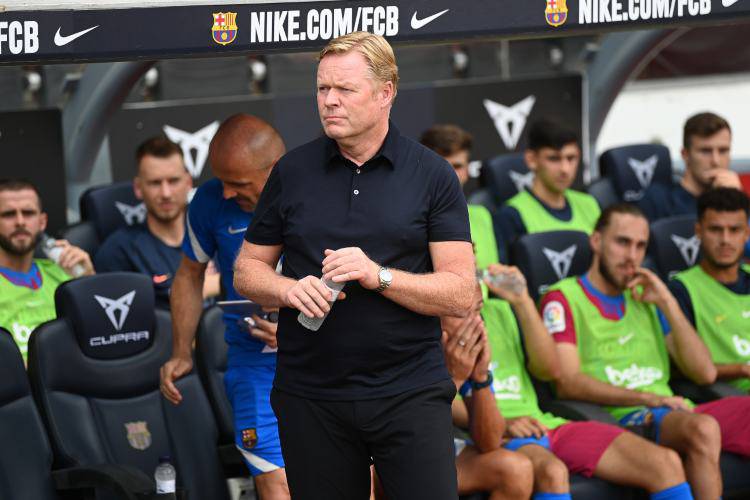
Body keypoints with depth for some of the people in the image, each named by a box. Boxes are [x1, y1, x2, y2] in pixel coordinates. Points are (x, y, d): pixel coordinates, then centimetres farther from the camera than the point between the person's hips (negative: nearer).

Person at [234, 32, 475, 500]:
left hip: (410, 391, -2)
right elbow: (247, 270, 12)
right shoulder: (292, 171, 7)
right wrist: (288, 289, -10)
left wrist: (378, 276, -18)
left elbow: (460, 293, -5)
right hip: (311, 397, 2)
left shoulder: (432, 175, 0)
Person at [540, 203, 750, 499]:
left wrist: (668, 305, 7)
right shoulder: (564, 299, 6)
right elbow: (568, 383, -9)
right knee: (703, 429, -36)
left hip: (676, 414, 7)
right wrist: (650, 399, -15)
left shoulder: (645, 298, 25)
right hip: (619, 418, -6)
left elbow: (704, 373, 17)